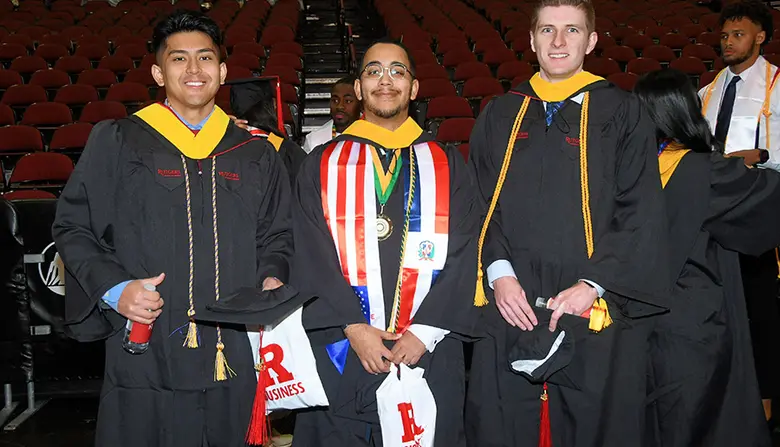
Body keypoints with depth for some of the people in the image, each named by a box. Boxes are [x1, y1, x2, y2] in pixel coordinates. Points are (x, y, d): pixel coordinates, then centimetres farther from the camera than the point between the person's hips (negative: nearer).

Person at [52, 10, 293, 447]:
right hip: (145, 357, -2)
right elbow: (73, 227, 4)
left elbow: (276, 235, 16)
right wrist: (113, 288, -11)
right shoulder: (116, 142, 3)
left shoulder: (256, 154, 10)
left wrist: (273, 279, -3)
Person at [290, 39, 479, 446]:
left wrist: (425, 332, -10)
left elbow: (463, 255, 0)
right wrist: (352, 327, -11)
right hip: (338, 355, 0)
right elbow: (310, 257, -1)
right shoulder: (322, 165, 7)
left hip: (429, 354, 1)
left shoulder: (446, 166, 8)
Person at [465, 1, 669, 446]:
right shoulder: (500, 116, 11)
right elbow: (478, 204, 6)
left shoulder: (622, 114, 4)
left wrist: (594, 284, -12)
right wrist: (499, 272, -8)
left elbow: (641, 212, -2)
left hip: (592, 309, -1)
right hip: (509, 304, 2)